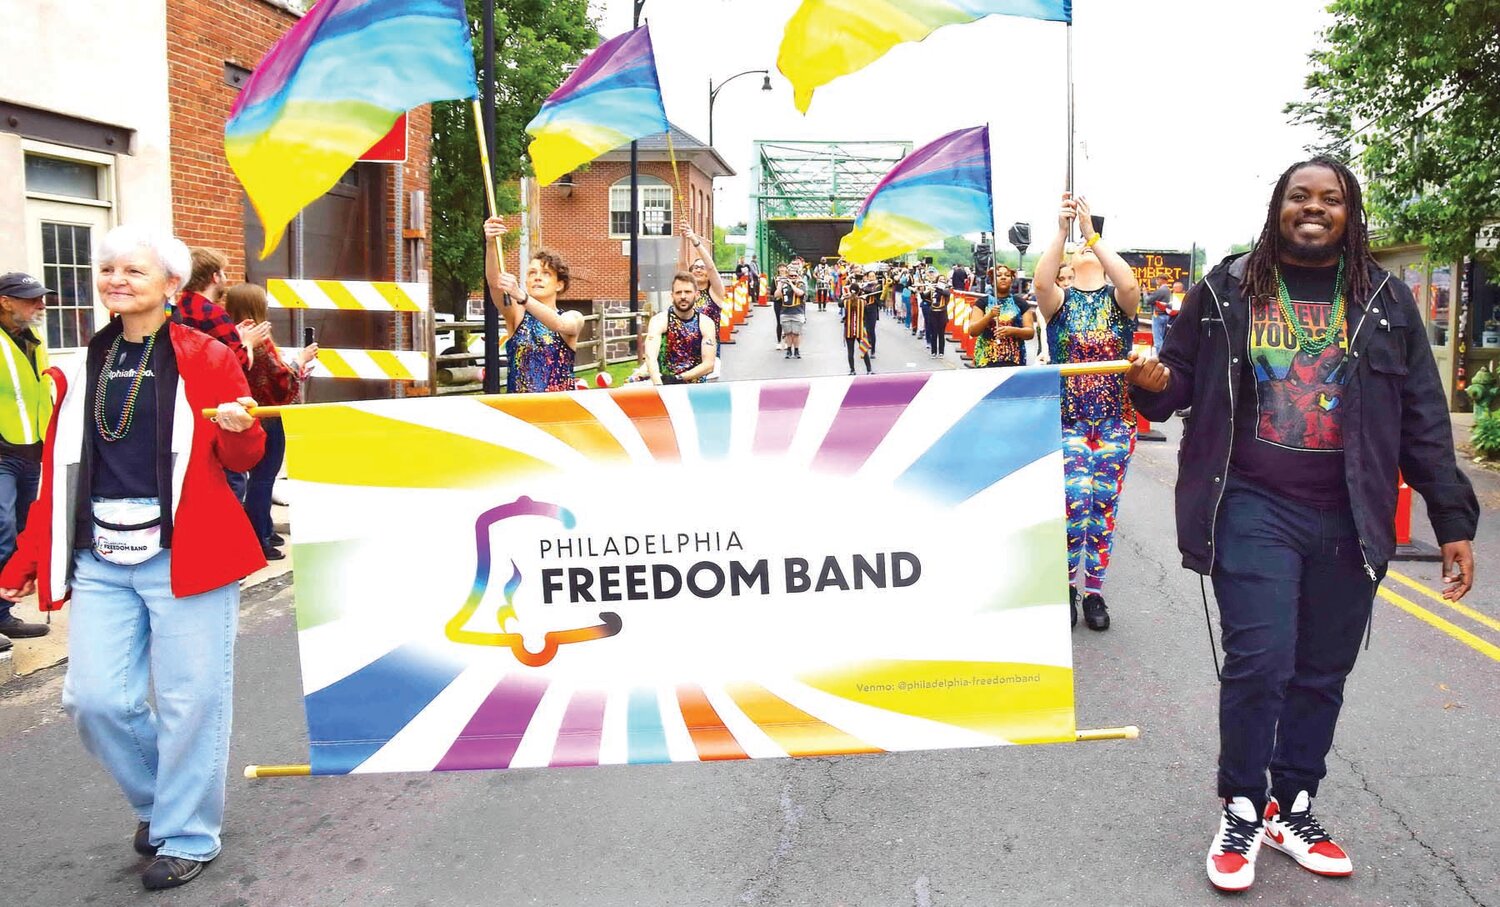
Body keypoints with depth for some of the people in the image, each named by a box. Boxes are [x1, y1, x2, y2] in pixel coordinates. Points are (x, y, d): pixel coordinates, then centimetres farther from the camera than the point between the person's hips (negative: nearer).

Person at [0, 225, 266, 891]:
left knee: (188, 701, 1)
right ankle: (157, 802, 29)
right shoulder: (85, 368, 12)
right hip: (99, 561, 5)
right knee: (95, 700, 2)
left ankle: (186, 836, 20)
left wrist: (238, 428, -22)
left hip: (184, 556, -4)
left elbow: (243, 459, 1)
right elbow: (58, 474, 15)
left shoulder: (206, 359, -1)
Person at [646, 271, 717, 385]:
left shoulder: (706, 323, 0)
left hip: (696, 387, 2)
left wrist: (678, 378, -20)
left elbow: (709, 364, -7)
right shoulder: (660, 320, -7)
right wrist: (659, 386, -38)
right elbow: (651, 357, -21)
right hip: (666, 385, -2)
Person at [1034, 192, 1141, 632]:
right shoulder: (1061, 300, 3)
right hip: (1068, 419, -1)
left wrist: (1092, 232, -20)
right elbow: (1041, 282, -21)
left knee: (1103, 506, 5)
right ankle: (1067, 588, 8)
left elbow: (1131, 286, -21)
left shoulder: (1117, 299, 4)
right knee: (1074, 503, -13)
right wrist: (1062, 230, -24)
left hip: (1116, 420, 1)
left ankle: (1094, 592, 19)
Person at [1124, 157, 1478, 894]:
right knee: (1259, 662, -8)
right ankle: (1241, 812, 12)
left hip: (1351, 521, 3)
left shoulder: (1386, 301, 7)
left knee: (1323, 672, 10)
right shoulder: (1226, 291, 2)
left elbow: (1422, 418, 8)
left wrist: (1453, 519, 3)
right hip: (1254, 510, -2)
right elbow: (1179, 381, 10)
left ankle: (1293, 808, 28)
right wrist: (1152, 384, -15)